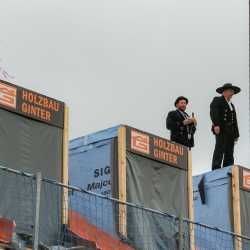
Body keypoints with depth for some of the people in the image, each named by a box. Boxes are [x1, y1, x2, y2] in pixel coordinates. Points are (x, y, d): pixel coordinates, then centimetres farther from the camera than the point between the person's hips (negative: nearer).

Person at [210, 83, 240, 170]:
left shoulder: (231, 105, 29)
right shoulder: (217, 100, 8)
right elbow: (213, 112, -9)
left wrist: (236, 134, 14)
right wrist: (216, 125, -24)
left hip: (230, 132, 7)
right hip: (221, 130, -7)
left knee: (229, 153, 0)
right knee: (220, 149, -18)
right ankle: (216, 169, -24)